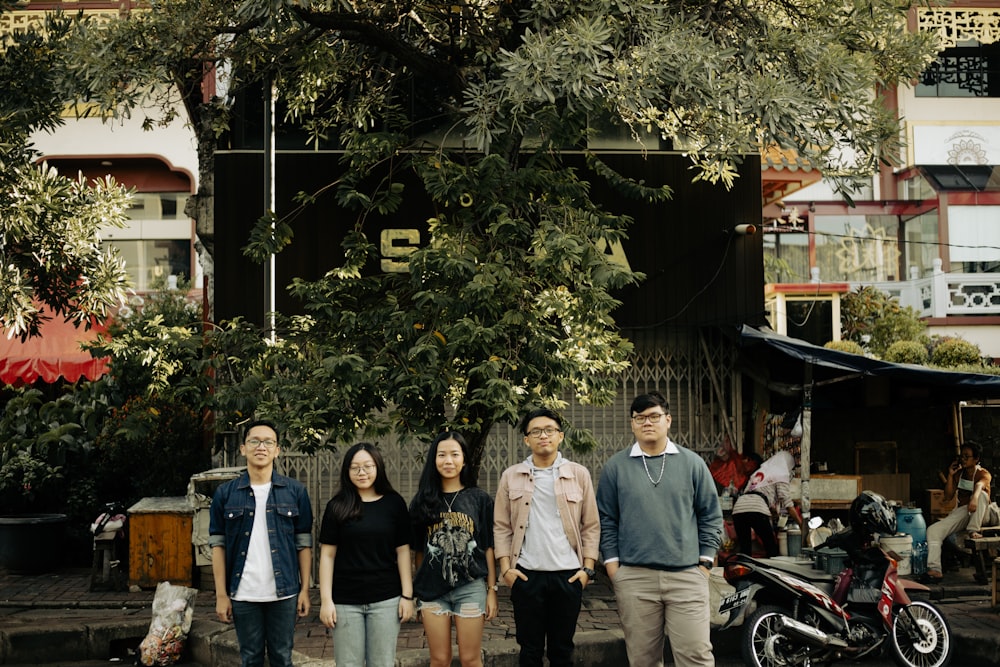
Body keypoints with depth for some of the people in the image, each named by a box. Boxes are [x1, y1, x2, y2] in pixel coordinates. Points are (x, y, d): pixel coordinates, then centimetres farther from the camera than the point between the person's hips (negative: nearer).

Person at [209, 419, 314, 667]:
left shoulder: (295, 491, 0)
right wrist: (221, 594, -2)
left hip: (283, 593, 0)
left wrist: (305, 589, -2)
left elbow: (304, 543, 2)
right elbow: (218, 544, 2)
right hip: (243, 595, 0)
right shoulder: (225, 493, 1)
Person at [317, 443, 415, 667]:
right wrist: (326, 600, -4)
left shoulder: (394, 503, 1)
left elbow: (402, 551, 3)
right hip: (345, 602, 0)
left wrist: (407, 595, -1)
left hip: (386, 599, 0)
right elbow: (327, 555, 1)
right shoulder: (337, 506, 0)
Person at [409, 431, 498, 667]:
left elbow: (488, 548, 3)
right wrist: (417, 593, 8)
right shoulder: (422, 501, 4)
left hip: (471, 587, -1)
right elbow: (419, 550, 8)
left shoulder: (480, 499, 1)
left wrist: (492, 590, 0)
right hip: (432, 589, 1)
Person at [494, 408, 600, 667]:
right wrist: (506, 568, -4)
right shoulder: (511, 476, 5)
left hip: (569, 575, 0)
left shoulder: (579, 474, 4)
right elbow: (501, 527, 5)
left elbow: (591, 526, 5)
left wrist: (587, 568, -2)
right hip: (526, 575, 0)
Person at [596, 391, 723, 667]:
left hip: (687, 575, 0)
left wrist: (705, 563, 2)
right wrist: (612, 566, 0)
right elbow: (607, 520, 6)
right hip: (634, 577, 0)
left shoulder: (692, 463, 5)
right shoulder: (615, 467, 5)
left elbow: (711, 516, 8)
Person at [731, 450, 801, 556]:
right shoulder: (781, 475, 14)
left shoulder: (758, 472, 33)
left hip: (738, 509, 6)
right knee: (772, 549, 4)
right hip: (757, 509, -6)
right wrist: (801, 524, 8)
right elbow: (786, 501, 5)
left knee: (745, 550, 12)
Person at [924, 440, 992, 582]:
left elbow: (980, 484, -34)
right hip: (961, 512, 5)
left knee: (981, 494, -36)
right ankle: (935, 569, -29)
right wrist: (950, 475, -5)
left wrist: (974, 498, -58)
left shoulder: (983, 474, -7)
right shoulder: (959, 473, 10)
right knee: (933, 530, -19)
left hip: (979, 514, -5)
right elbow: (948, 497, 5)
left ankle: (973, 531, -32)